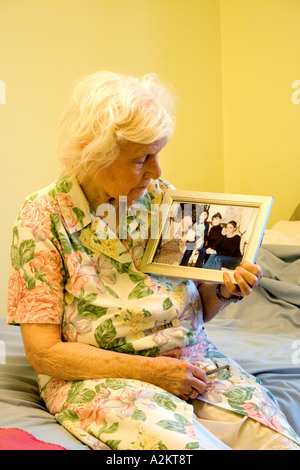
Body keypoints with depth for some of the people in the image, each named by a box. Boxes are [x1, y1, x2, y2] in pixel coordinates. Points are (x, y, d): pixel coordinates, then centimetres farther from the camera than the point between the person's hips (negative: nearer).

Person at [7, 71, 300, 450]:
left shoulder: (162, 197, 6)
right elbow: (43, 351, -10)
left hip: (189, 362, 4)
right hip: (98, 378, -4)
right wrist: (149, 370, -16)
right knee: (192, 446, -32)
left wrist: (225, 291, -8)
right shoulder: (43, 218, -7)